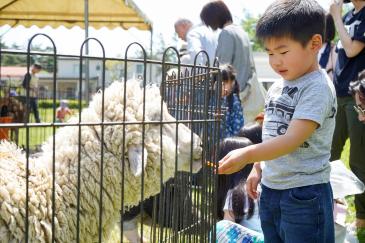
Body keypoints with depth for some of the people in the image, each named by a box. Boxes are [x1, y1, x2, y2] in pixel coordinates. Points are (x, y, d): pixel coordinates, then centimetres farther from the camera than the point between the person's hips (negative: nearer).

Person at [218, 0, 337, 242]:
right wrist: (258, 169, 15)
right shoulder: (277, 87, 10)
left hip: (304, 194, -8)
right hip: (270, 189, 8)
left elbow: (293, 139, -25)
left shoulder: (318, 87, -16)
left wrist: (247, 155, -33)